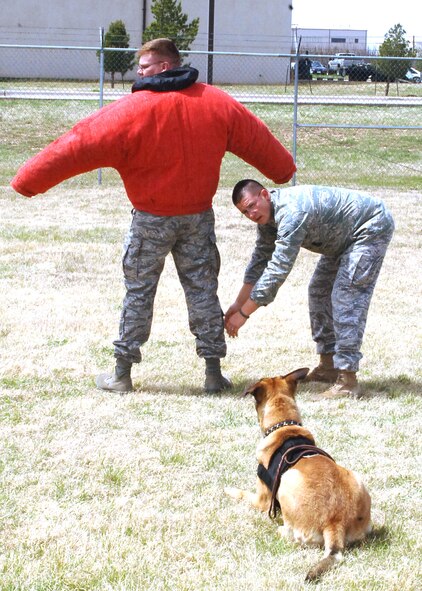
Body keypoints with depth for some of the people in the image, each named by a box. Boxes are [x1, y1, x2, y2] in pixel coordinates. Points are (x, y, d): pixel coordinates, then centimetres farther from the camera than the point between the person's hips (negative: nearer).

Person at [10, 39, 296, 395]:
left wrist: (29, 180, -11)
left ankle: (122, 374, 11)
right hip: (199, 215, 3)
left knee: (138, 292, 6)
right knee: (203, 290, 10)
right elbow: (256, 139, 12)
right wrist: (284, 170, 30)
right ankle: (214, 372, 11)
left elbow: (81, 145, -16)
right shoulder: (217, 103, -2)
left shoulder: (132, 110, -16)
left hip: (152, 218, -3)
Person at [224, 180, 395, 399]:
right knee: (319, 291, 13)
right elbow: (260, 260, 10)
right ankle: (328, 366, 20)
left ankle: (347, 380, -22)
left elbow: (278, 270, -36)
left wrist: (244, 313, -32)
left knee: (346, 298, -19)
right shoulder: (267, 216, -3)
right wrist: (238, 304, 8)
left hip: (372, 227, -11)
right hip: (345, 236, 11)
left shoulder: (291, 212, -34)